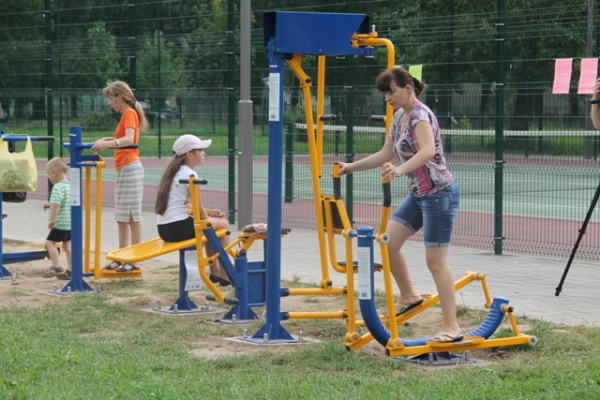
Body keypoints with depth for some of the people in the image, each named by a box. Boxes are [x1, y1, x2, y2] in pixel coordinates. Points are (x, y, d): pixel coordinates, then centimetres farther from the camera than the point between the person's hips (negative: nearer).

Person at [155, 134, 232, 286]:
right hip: (179, 229, -9)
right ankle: (224, 275, 13)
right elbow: (198, 209, -7)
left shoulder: (174, 172, 16)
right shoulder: (189, 175, -11)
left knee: (211, 222, 31)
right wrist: (209, 219, 13)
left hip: (164, 229, 9)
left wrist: (208, 212, 15)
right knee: (223, 223, 9)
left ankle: (215, 272, 34)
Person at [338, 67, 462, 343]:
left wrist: (400, 170, -50)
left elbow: (427, 151, -35)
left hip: (439, 193, -9)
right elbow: (385, 154, 20)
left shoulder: (420, 115, -17)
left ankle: (451, 327, -5)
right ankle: (408, 297, 24)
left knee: (435, 261, -9)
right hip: (419, 195, 9)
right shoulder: (399, 117, 11)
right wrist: (351, 167, 16)